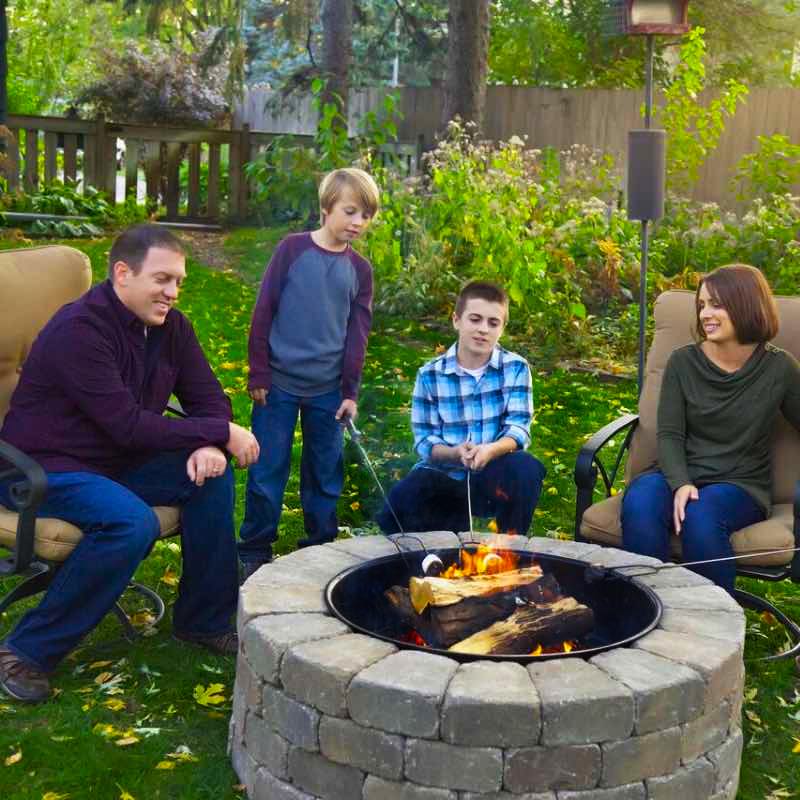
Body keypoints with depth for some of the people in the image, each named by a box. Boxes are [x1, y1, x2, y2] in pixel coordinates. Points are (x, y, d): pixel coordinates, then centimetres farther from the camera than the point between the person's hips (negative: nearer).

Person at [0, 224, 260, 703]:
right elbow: (128, 425, -30)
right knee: (132, 522, -33)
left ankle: (204, 619, 5)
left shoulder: (171, 326, -1)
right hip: (45, 469, -8)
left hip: (117, 463, 8)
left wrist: (208, 446, -22)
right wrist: (221, 434, -25)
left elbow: (209, 398, 2)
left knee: (213, 477, -10)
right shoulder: (79, 329, -25)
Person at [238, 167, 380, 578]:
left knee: (325, 473, 10)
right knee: (267, 470, 3)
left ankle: (321, 547, 24)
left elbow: (357, 335, 5)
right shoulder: (293, 248, -4)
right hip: (280, 383, -2)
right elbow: (263, 311, -4)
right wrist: (258, 374, -6)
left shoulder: (359, 269, 5)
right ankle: (254, 551, 17)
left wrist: (350, 392, 0)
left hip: (327, 389, 3)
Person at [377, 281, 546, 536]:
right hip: (444, 475, 0)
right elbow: (424, 440, -3)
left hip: (493, 476, 0)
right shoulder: (430, 374, -2)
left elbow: (518, 429, -10)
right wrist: (454, 453, -26)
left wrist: (490, 450, -33)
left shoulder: (516, 368, -2)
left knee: (527, 468, -33)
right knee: (397, 509, -28)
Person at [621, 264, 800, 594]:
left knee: (700, 517, -35)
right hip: (682, 476, 1)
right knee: (638, 506, -32)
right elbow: (670, 435, -2)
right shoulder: (683, 362, 3)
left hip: (741, 486, -1)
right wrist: (681, 483, -21)